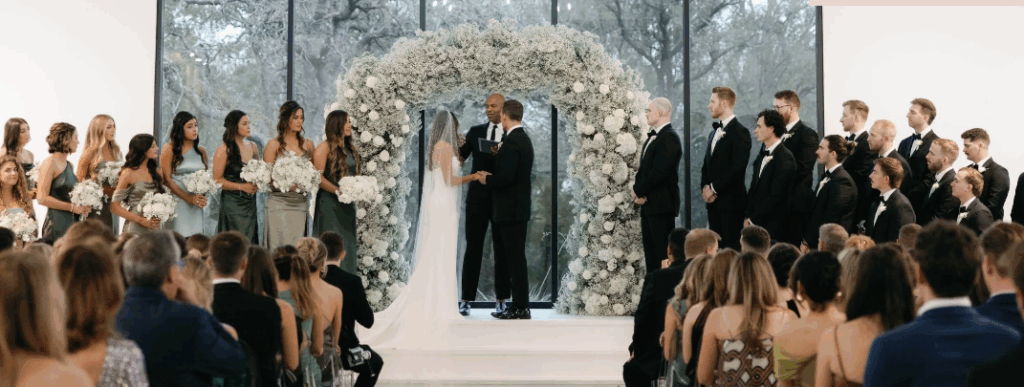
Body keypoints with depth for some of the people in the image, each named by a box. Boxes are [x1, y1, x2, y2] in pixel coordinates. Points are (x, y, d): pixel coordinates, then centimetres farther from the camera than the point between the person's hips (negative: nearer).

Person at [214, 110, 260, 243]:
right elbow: (217, 180, -10)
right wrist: (242, 186, -15)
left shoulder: (252, 147, 9)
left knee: (250, 241, 4)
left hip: (250, 203, 6)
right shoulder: (224, 150, -9)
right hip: (232, 203, -6)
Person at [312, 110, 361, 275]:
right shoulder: (325, 148, -8)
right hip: (329, 204, -7)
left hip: (347, 205, 7)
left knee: (347, 245, 7)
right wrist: (338, 191, -19)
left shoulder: (351, 149, 14)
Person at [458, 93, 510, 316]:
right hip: (478, 197, 1)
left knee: (502, 249, 5)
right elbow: (460, 157, -2)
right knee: (473, 248, 2)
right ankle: (466, 299, 4)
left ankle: (501, 300, 10)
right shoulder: (476, 132, 7)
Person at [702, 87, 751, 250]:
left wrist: (714, 188, -13)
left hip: (731, 201, -8)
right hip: (713, 201, 8)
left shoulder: (740, 132, -8)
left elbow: (738, 167, -16)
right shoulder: (714, 133, 19)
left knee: (731, 248, -8)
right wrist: (705, 187, 1)